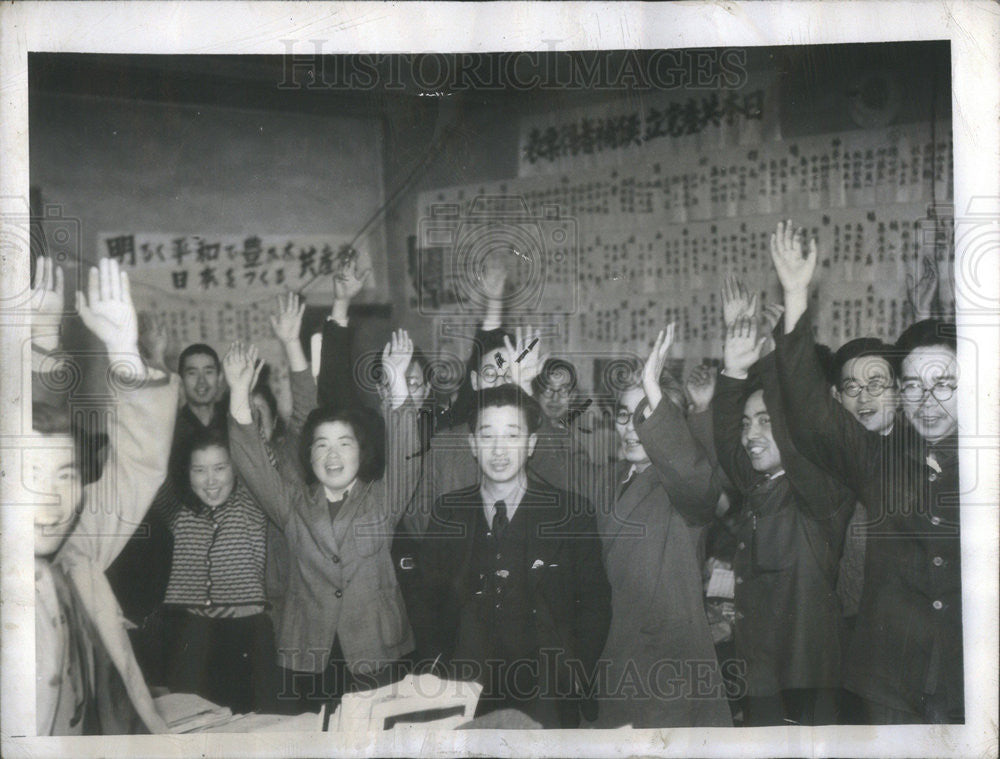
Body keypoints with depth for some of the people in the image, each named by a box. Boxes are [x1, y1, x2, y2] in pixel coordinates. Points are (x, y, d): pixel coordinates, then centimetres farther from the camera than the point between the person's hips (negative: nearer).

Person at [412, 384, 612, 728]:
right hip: (464, 691, 1)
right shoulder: (447, 513, 9)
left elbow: (595, 607, 7)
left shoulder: (572, 515, 3)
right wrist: (442, 678, 2)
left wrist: (568, 680, -5)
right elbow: (427, 603, 14)